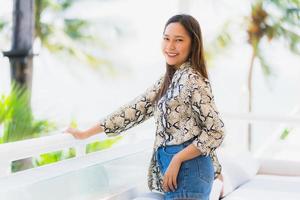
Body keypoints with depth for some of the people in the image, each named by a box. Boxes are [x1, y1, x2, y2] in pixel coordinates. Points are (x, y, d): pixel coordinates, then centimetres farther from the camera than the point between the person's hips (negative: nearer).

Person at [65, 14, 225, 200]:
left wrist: (177, 159, -17)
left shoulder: (193, 79, -13)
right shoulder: (168, 79, 12)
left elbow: (216, 131, -15)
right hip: (171, 167, 8)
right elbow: (137, 108, 13)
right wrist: (86, 133, 12)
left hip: (187, 170, -8)